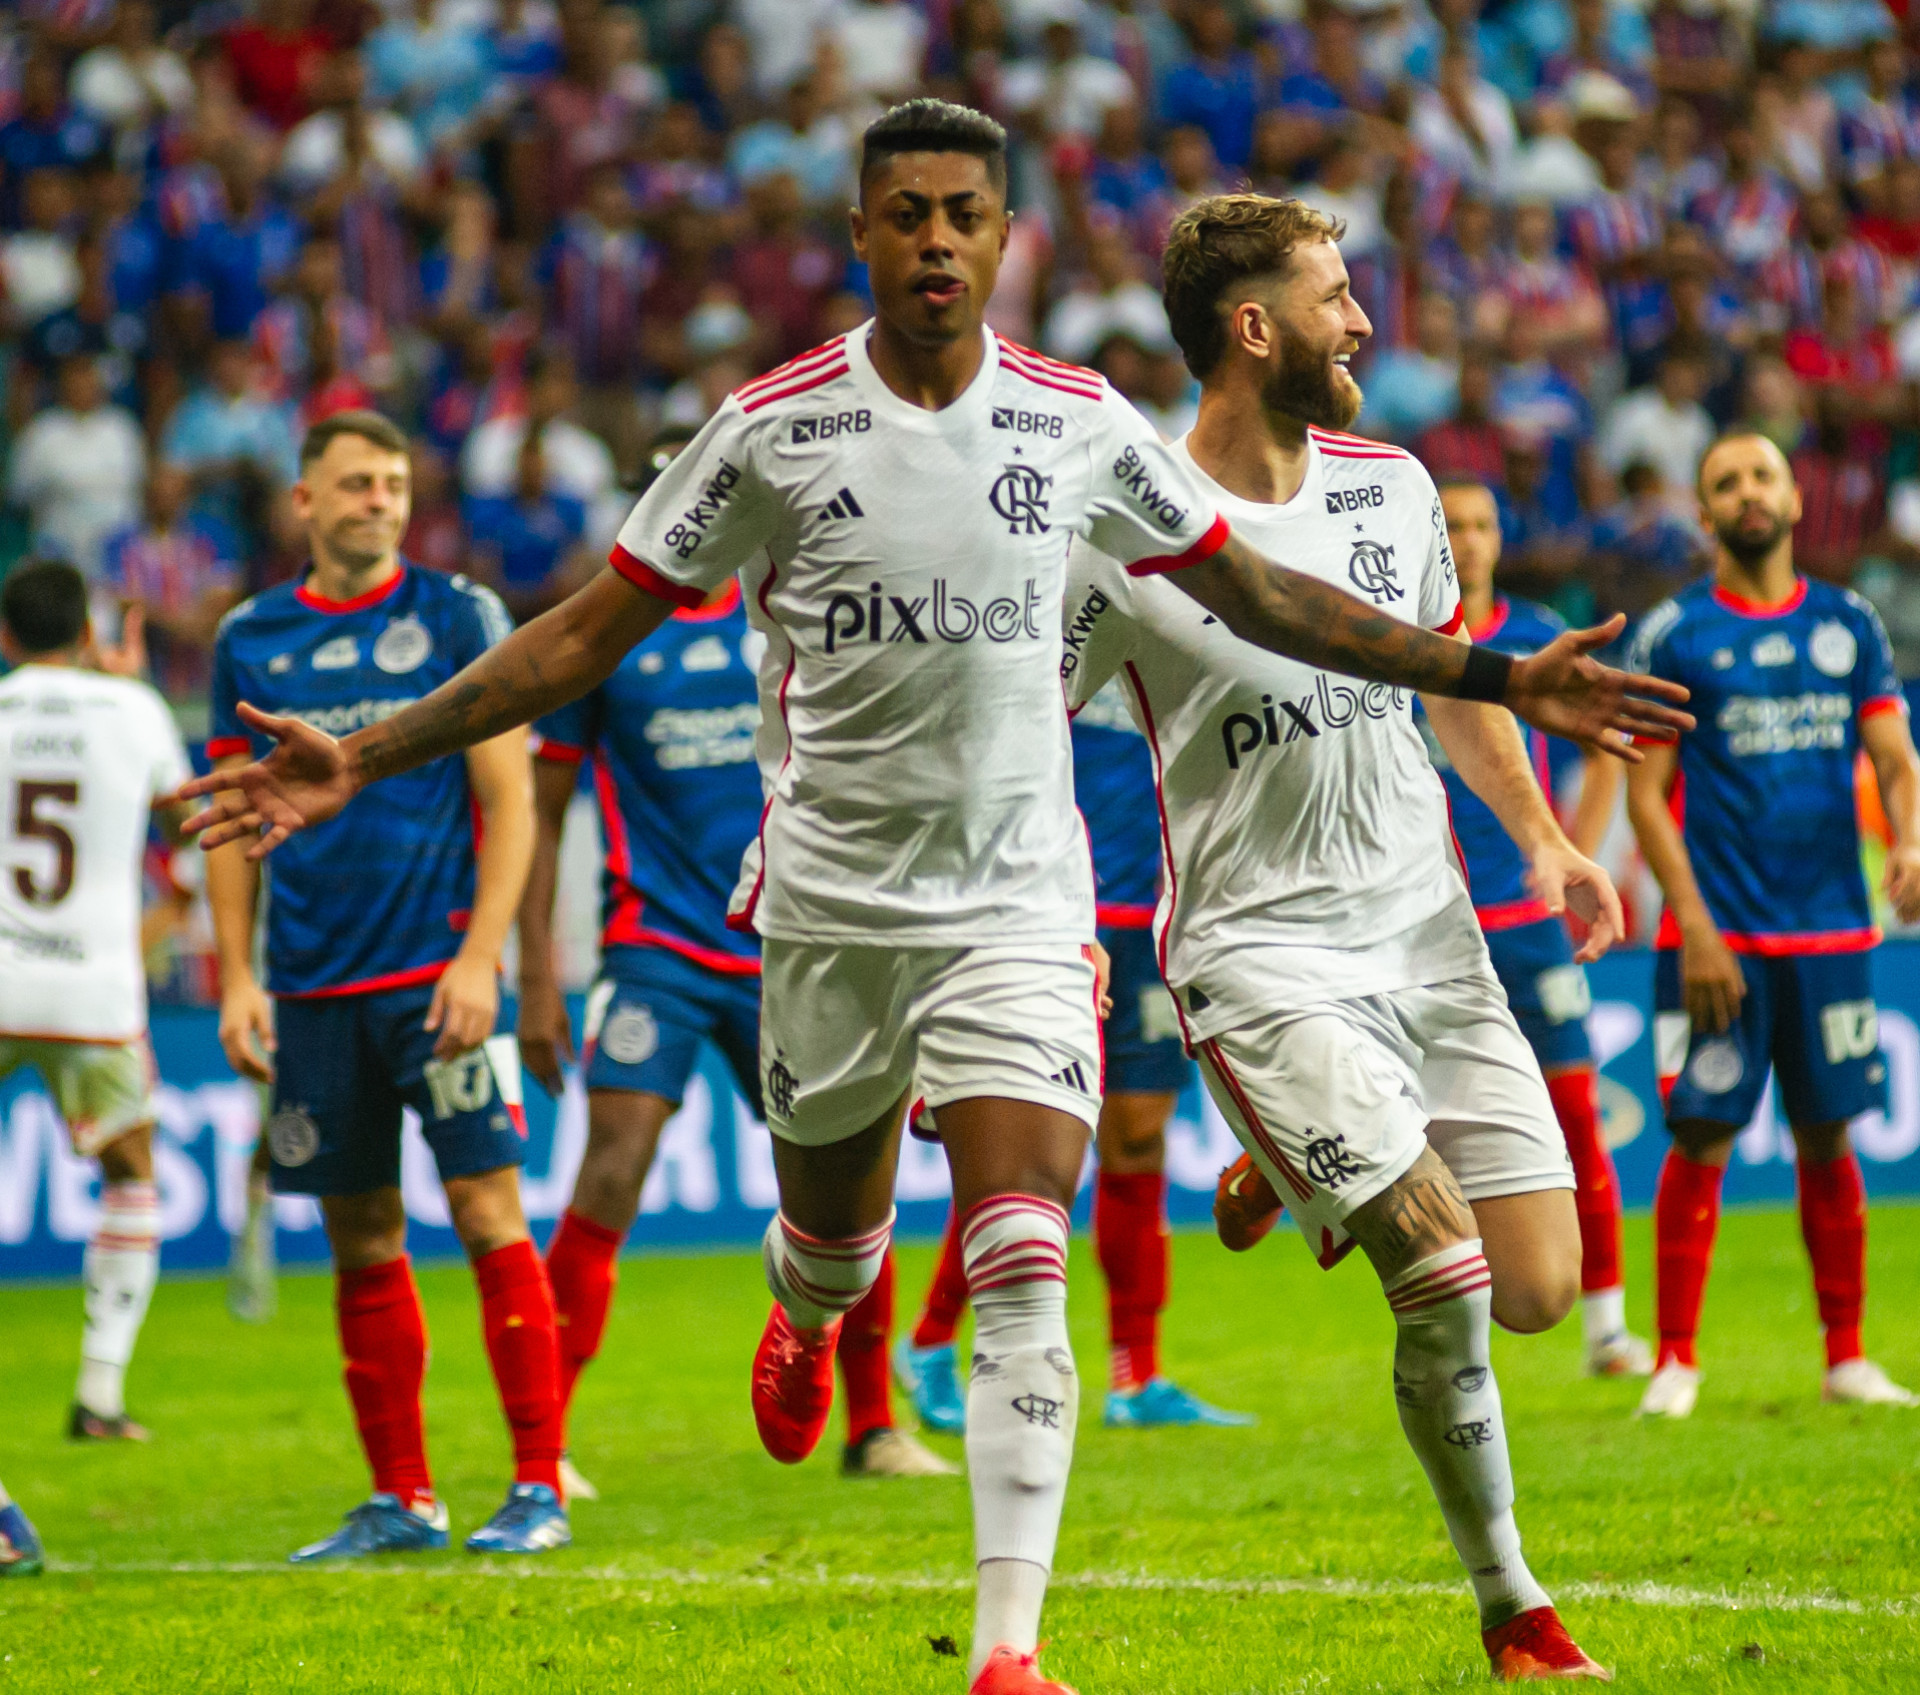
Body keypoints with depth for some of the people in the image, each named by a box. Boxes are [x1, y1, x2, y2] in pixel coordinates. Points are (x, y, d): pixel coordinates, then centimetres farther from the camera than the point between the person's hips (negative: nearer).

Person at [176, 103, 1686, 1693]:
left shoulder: (1079, 424, -2)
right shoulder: (775, 427, -7)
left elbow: (1260, 595, 11)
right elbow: (590, 632, -2)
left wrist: (1494, 676, 9)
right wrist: (361, 758, -9)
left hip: (1020, 902, 0)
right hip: (832, 899, 0)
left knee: (1023, 1273, -14)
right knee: (836, 1228, 16)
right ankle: (805, 1324, 56)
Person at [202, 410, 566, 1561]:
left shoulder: (458, 617, 1)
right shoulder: (251, 640, 10)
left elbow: (508, 799, -2)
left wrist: (479, 957, -11)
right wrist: (237, 977, 5)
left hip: (439, 974, -3)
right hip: (313, 989, 3)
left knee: (489, 1214, -8)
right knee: (362, 1243, 6)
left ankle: (540, 1488, -4)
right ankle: (401, 1500, 13)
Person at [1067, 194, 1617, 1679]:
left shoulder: (1390, 485, 7)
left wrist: (1542, 835, 13)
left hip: (1427, 931, 6)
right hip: (1260, 948, -6)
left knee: (1538, 1291, -2)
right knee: (1444, 1270, -20)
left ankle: (1290, 1174, 26)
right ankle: (1511, 1610, -2)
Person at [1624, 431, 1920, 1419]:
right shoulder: (1672, 635, 0)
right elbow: (1645, 791, -2)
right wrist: (1694, 926, -11)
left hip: (1831, 930, 3)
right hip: (1719, 934, -3)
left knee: (1826, 1140, 7)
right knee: (1700, 1141, -6)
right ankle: (1675, 1361, 2)